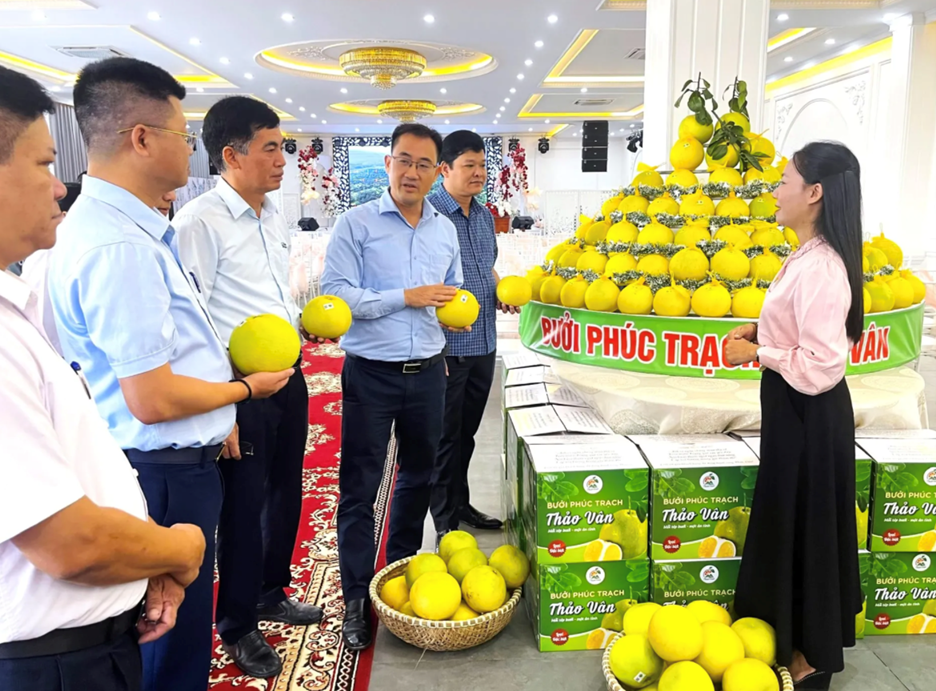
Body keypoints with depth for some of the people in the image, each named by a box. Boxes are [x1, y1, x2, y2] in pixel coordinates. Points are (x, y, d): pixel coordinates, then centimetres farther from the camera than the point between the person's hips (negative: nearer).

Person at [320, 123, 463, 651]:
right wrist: (407, 297, -19)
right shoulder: (357, 223, -6)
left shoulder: (446, 229, 9)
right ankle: (357, 597, 17)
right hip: (371, 373, -5)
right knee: (360, 487, 3)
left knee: (419, 476, 18)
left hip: (428, 371, 5)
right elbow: (335, 293, -15)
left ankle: (403, 571, 38)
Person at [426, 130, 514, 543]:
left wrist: (501, 292, 3)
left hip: (484, 344, 7)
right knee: (446, 436, 5)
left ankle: (461, 505, 34)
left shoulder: (485, 215, 12)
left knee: (467, 432, 19)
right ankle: (445, 522, 19)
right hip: (447, 346, -7)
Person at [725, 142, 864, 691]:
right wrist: (760, 332, 2)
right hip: (794, 406, 10)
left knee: (807, 526, 6)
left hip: (809, 412, -10)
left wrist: (757, 353, -16)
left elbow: (820, 365, -27)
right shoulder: (809, 255, 7)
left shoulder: (821, 266, -25)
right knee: (786, 522, 21)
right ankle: (789, 632, 40)